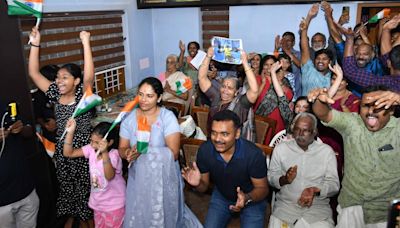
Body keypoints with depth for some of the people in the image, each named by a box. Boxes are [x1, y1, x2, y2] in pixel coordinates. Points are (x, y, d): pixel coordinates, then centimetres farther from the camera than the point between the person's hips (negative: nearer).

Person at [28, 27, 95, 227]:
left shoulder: (83, 95, -15)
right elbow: (33, 73, -5)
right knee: (66, 185, 21)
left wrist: (86, 44, -40)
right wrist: (35, 45, -14)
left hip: (83, 149, -4)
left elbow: (89, 76, -34)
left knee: (85, 187, 11)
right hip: (62, 149, 5)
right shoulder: (55, 94, -2)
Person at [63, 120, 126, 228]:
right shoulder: (91, 149, -9)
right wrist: (70, 132, -19)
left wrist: (104, 153, -53)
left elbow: (109, 176, -42)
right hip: (97, 201, 6)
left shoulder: (114, 155, -26)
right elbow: (68, 153, -8)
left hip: (114, 204, -5)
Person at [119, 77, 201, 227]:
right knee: (138, 216, 14)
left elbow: (173, 153, -21)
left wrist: (144, 151, -28)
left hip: (163, 176, -3)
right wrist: (129, 152, -23)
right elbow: (121, 150, 0)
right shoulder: (129, 119, -2)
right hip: (138, 176, 4)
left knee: (161, 215, 5)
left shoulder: (167, 117, -16)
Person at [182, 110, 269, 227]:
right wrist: (198, 183, -31)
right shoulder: (205, 150, -22)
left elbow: (262, 188, -17)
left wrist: (247, 198, -37)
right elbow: (204, 187, -8)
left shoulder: (253, 154, -32)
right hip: (221, 196, 3)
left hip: (252, 198, -2)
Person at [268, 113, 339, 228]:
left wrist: (315, 190, -19)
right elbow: (271, 176, 5)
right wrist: (284, 180, -16)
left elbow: (334, 184, 0)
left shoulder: (326, 151, 3)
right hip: (285, 205, 0)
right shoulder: (281, 148, 5)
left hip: (318, 207, 0)